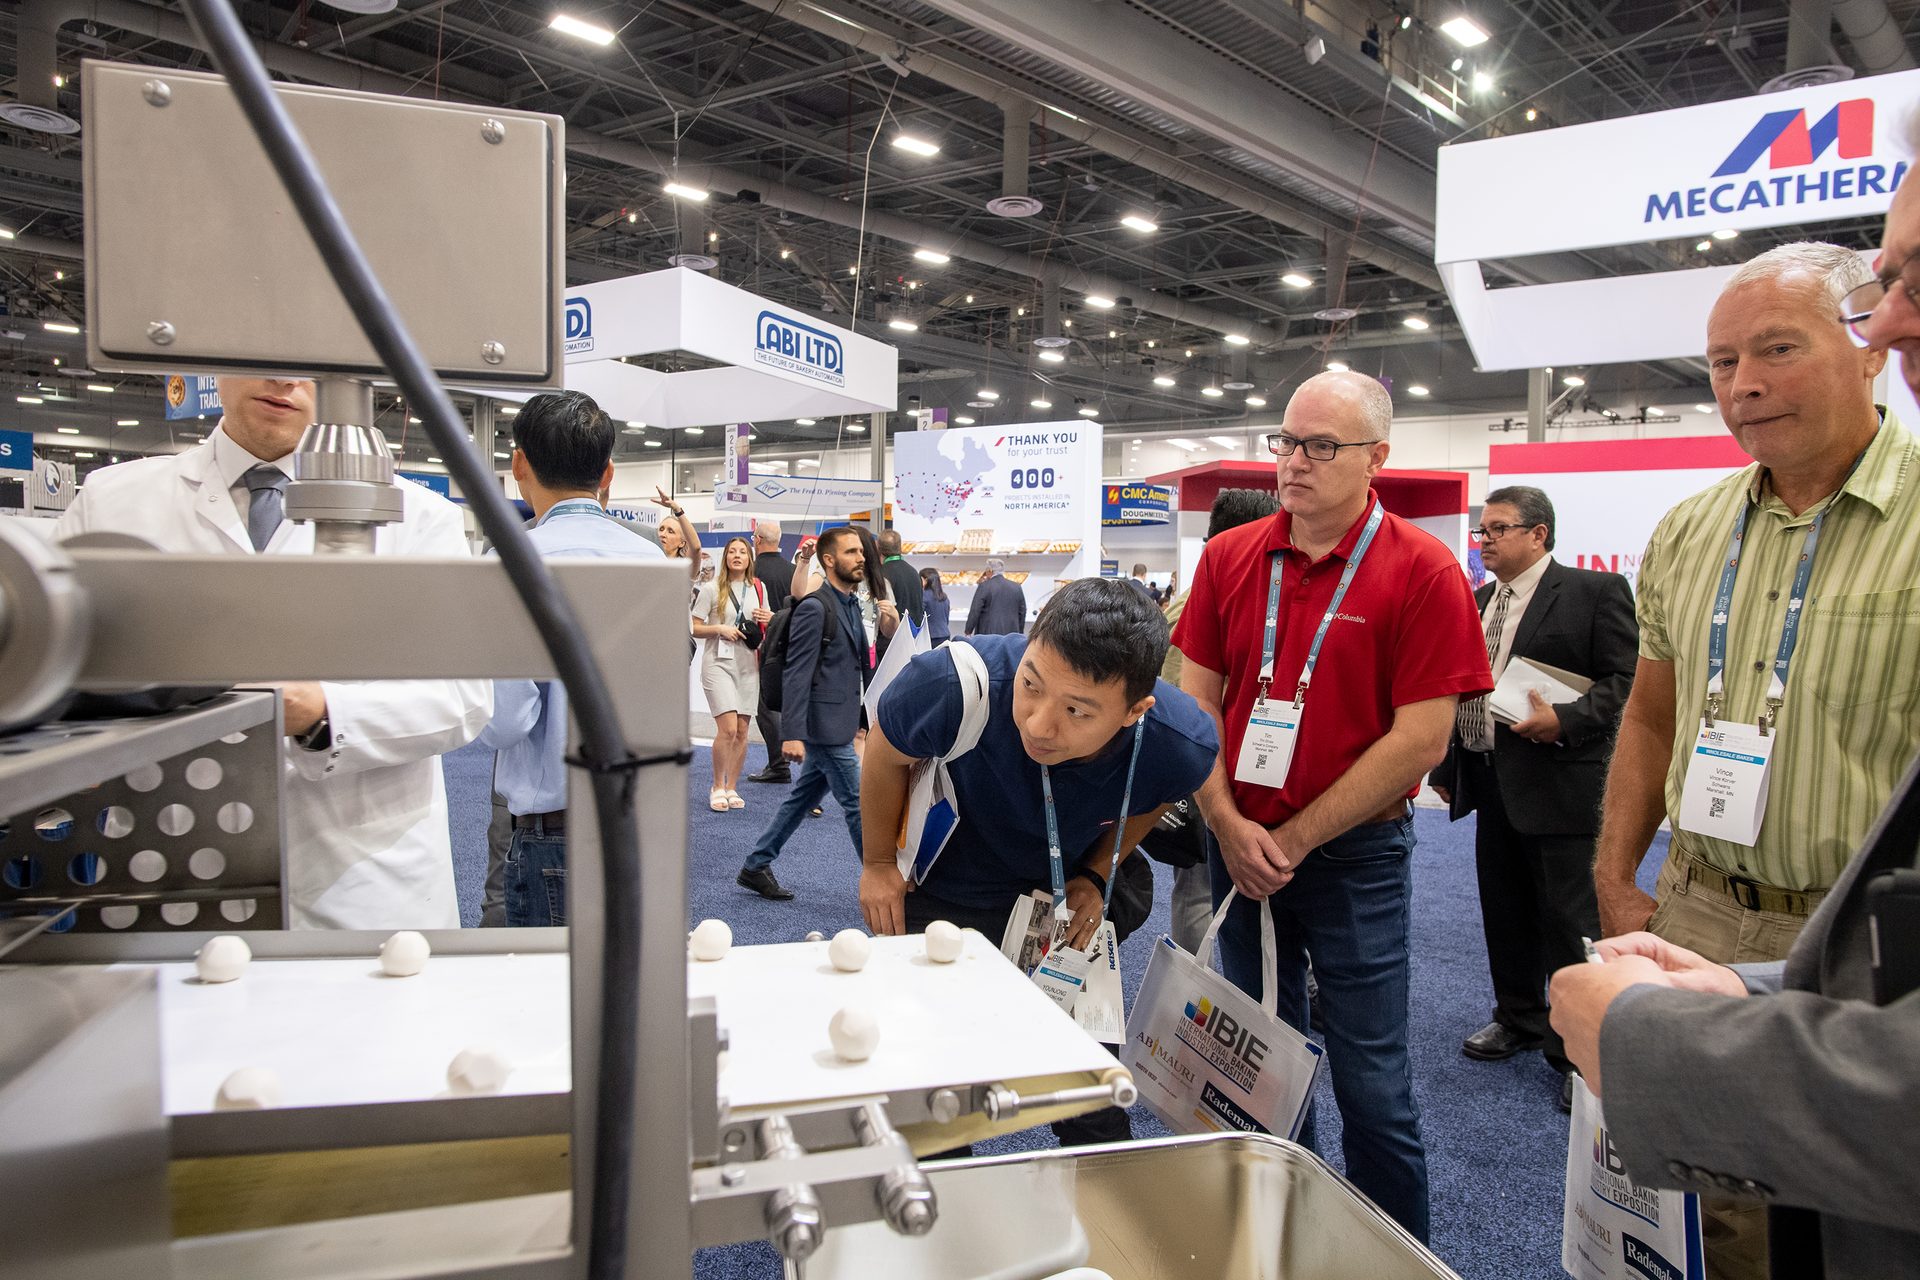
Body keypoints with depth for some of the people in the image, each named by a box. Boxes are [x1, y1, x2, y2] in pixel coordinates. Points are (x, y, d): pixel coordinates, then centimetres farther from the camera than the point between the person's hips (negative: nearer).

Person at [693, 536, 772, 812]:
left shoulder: (758, 588, 11)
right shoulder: (711, 589, -1)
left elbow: (764, 625, 21)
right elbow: (693, 627, 1)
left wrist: (770, 619, 0)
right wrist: (718, 629, -15)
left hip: (748, 665, 4)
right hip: (718, 663, -4)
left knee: (742, 731, 5)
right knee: (728, 728, -14)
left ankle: (732, 787, 17)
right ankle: (717, 787, 2)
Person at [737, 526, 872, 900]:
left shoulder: (851, 604, 14)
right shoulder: (814, 608, -15)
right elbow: (796, 674, -18)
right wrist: (793, 734, -23)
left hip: (838, 725, 9)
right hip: (826, 725, -9)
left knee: (803, 797, 16)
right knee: (858, 804, -3)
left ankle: (756, 867, 27)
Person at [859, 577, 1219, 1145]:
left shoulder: (1184, 746, -29)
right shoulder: (958, 682, -39)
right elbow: (886, 753, -14)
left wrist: (1095, 876, -9)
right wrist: (879, 864, -3)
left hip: (1063, 903, 2)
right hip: (940, 895, -1)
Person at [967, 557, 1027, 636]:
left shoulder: (984, 586, -6)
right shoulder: (1017, 588, 8)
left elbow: (975, 611, -7)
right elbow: (1022, 612, 12)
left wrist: (968, 632, 0)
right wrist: (1019, 634, 20)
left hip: (987, 634, -4)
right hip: (1012, 635, 4)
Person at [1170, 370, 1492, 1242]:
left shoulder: (1423, 573, -10)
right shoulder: (1230, 558, 2)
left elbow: (1420, 740, -14)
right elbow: (1195, 701, 3)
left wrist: (1293, 841, -13)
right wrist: (1229, 826, -9)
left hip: (1355, 855, -4)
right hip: (1239, 849, 4)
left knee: (1372, 1084, 5)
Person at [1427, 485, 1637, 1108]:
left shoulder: (1595, 592, -6)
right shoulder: (1479, 602, 14)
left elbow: (1625, 679, -11)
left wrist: (1565, 720, -24)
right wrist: (1446, 764, 16)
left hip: (1557, 783, -7)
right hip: (1492, 781, 7)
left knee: (1568, 918, 0)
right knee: (1504, 910, 16)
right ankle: (1518, 1018, 33)